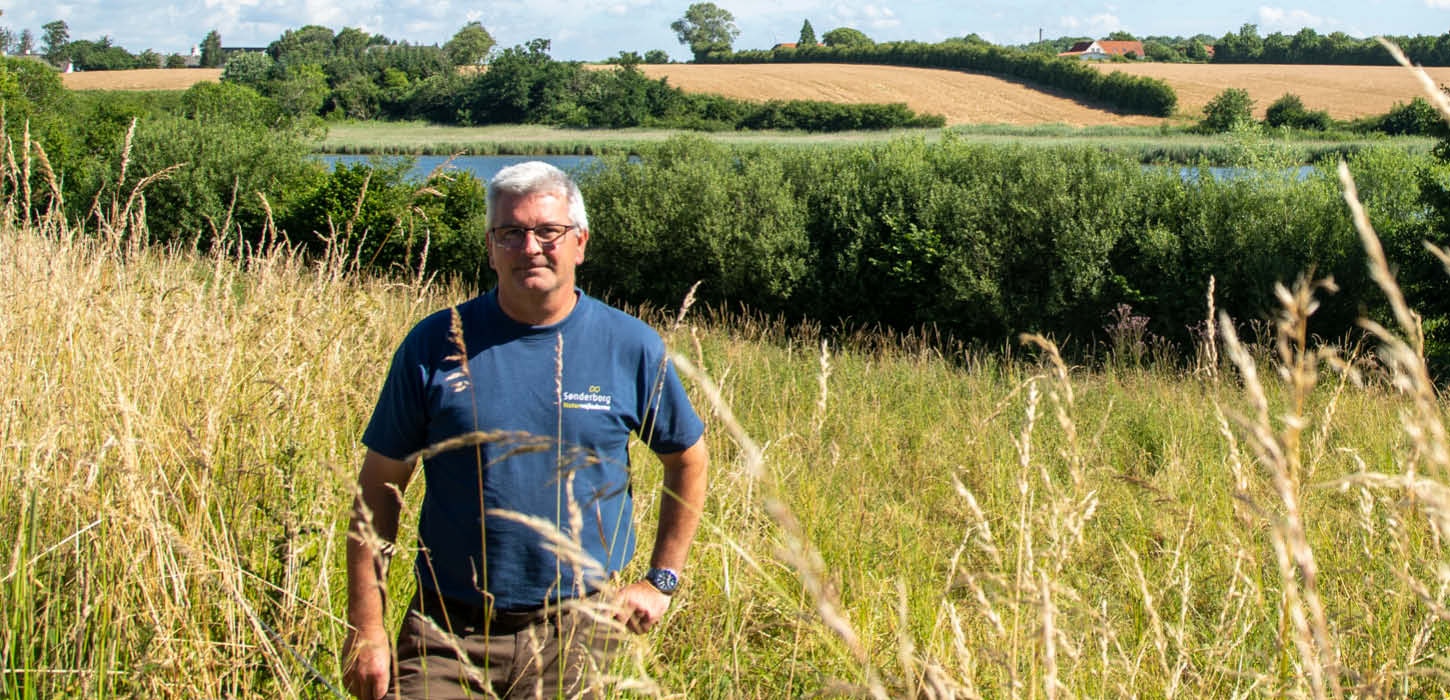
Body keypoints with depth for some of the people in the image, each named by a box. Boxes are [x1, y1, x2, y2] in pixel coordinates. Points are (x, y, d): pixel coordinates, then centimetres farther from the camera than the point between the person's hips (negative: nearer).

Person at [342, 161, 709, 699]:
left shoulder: (630, 347, -1)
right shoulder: (435, 346, -3)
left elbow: (689, 460, 13)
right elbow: (378, 488, 1)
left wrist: (660, 582, 9)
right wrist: (366, 628, -3)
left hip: (574, 635, 1)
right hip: (447, 634, 0)